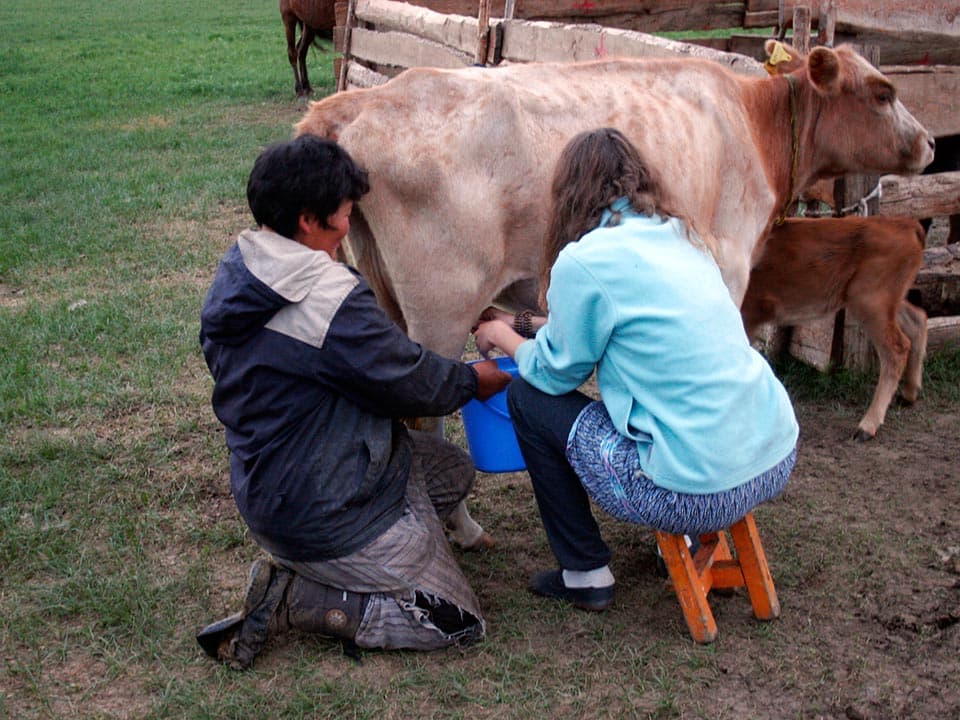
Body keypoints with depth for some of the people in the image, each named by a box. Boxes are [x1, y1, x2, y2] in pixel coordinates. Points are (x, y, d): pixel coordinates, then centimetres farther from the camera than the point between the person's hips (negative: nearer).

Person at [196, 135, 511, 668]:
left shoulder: (235, 273, 2)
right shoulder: (331, 300, -27)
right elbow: (412, 381, -15)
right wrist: (472, 381, 6)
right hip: (320, 511, -10)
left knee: (455, 472, 23)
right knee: (458, 621, 0)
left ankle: (295, 569, 13)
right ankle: (291, 598, -3)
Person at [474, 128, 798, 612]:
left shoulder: (584, 261, -11)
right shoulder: (682, 237, 13)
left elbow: (556, 372, 3)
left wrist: (501, 335, 22)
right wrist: (521, 326, 35)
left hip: (698, 490, -8)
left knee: (527, 397, 10)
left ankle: (585, 574, 18)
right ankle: (692, 537, 31)